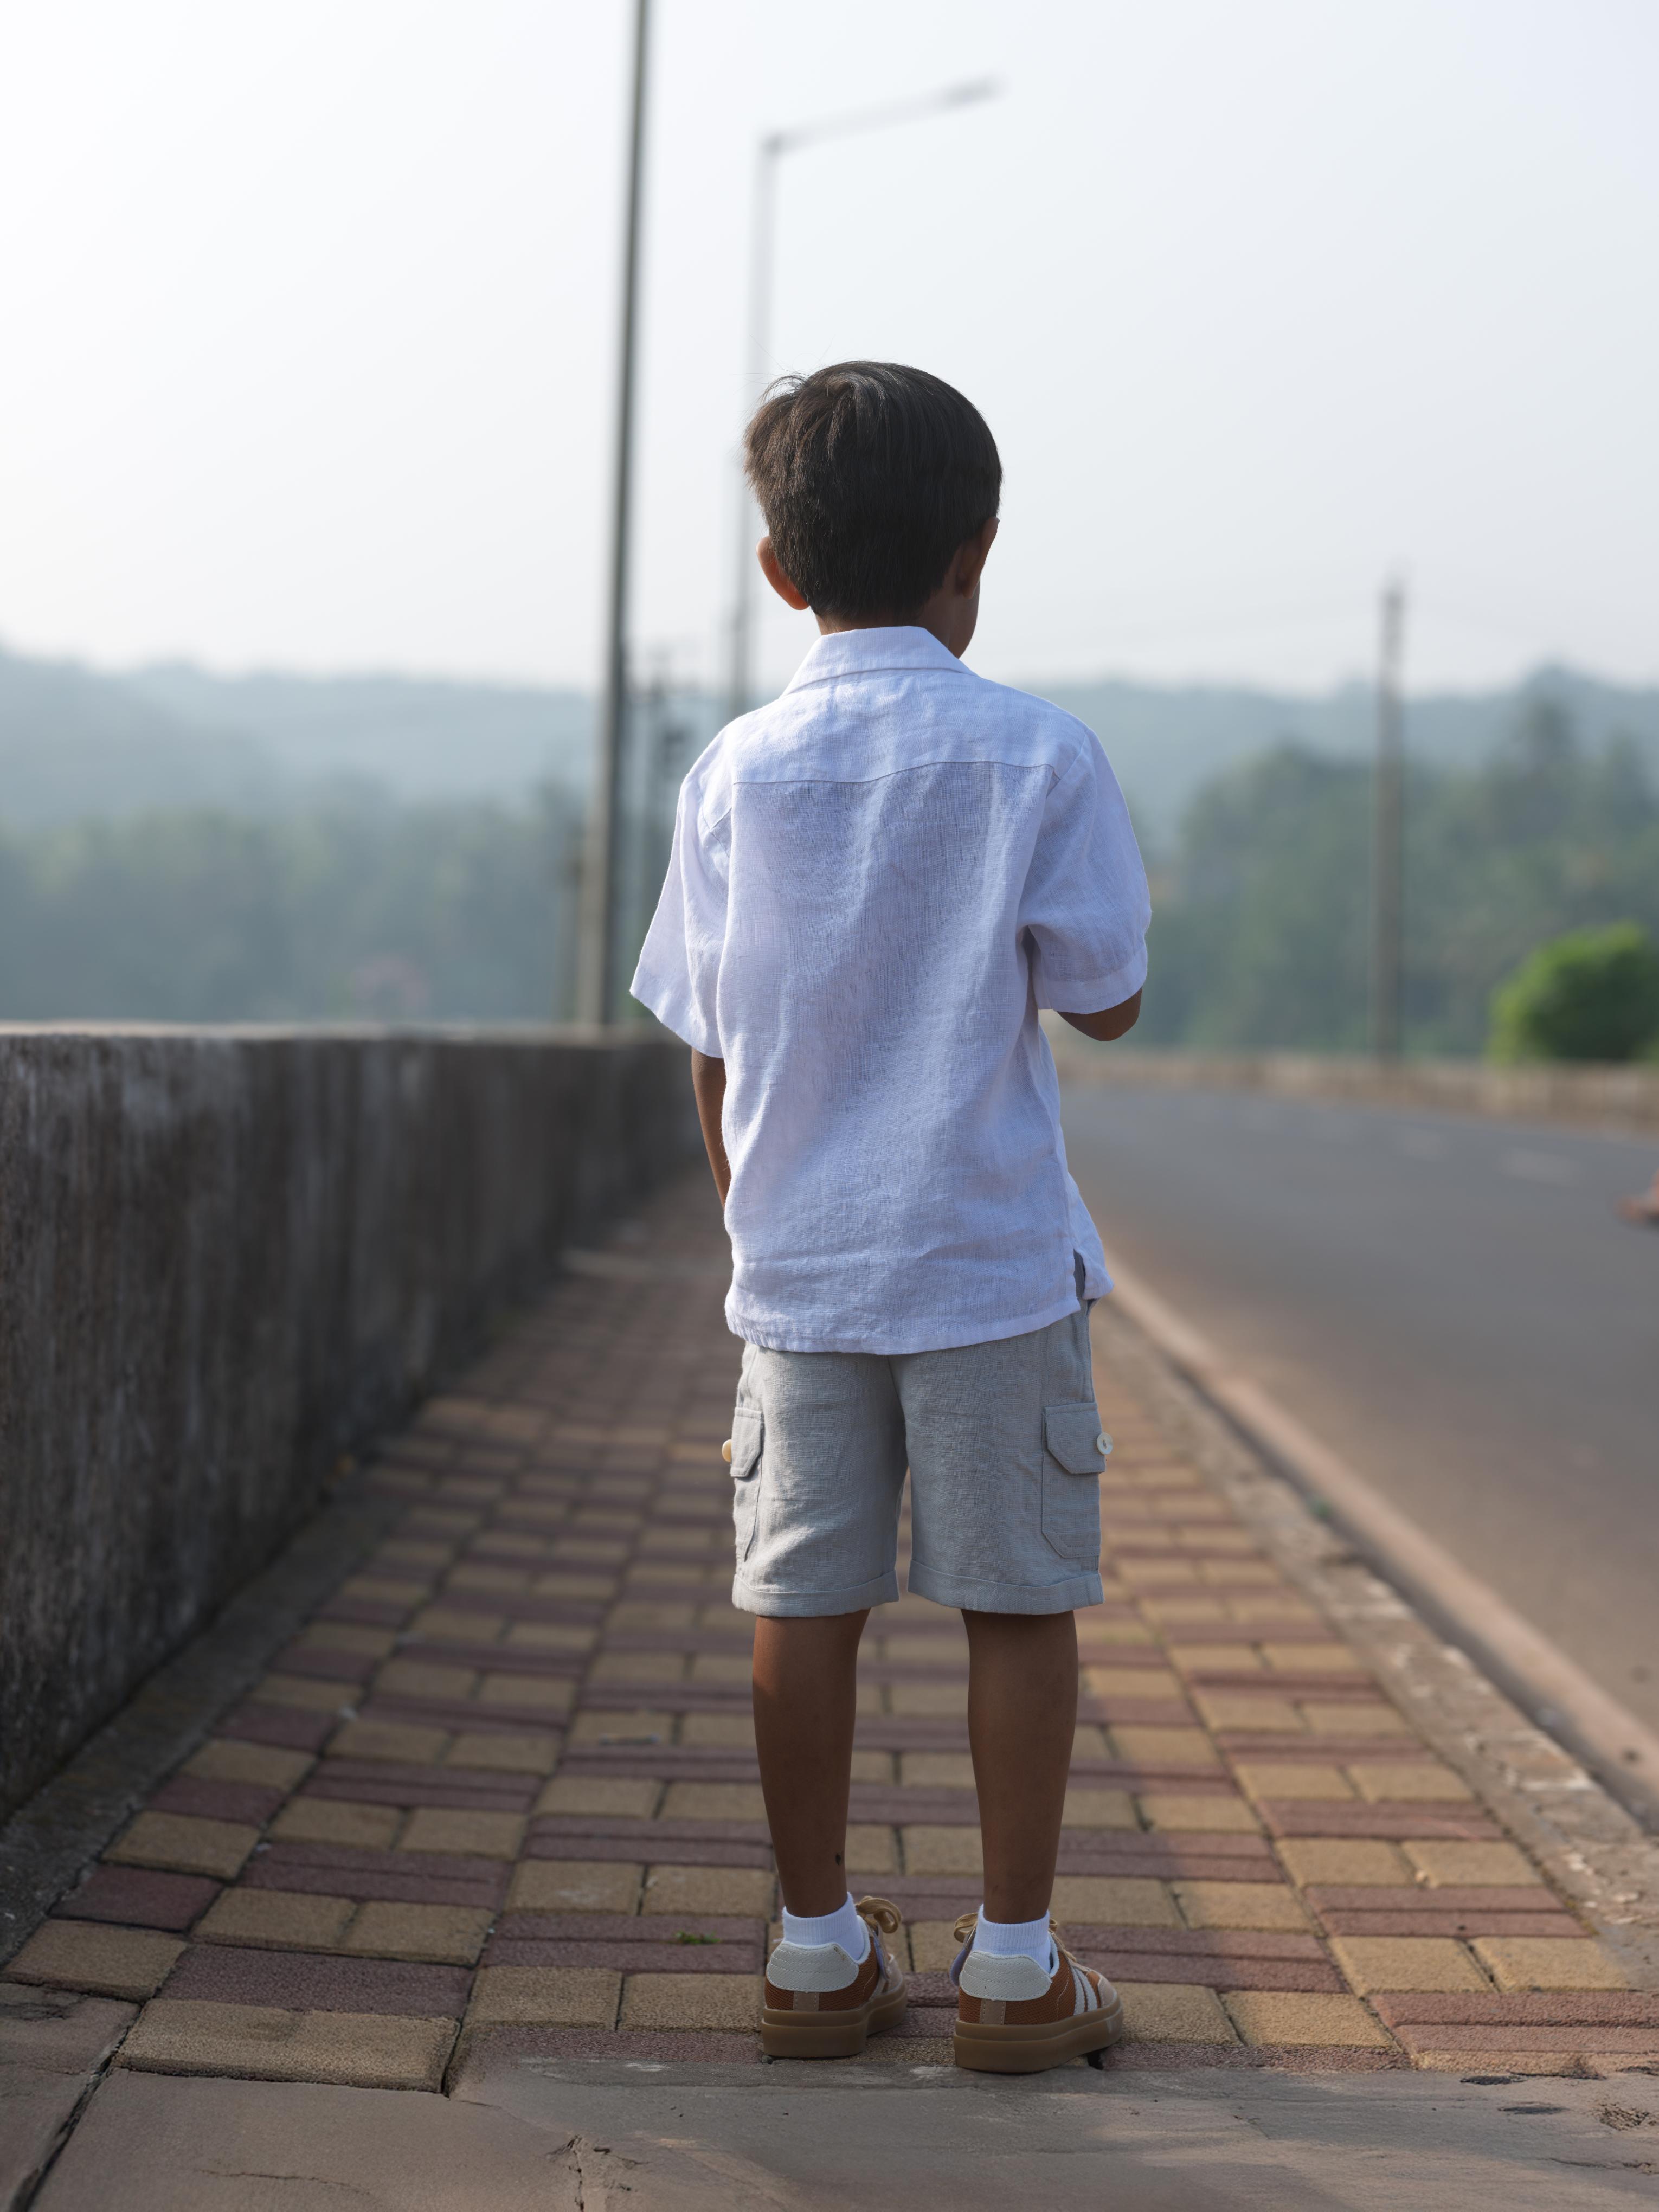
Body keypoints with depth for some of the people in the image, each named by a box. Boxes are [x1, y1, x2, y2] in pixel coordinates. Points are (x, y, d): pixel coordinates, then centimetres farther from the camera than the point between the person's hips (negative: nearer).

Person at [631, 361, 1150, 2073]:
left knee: (805, 1607, 9)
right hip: (994, 1259, -2)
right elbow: (1105, 999, -2)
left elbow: (708, 1046, 4)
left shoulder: (736, 774, -1)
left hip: (799, 1266, 3)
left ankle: (819, 1949, 18)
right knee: (1019, 1602, 7)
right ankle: (1013, 1964, 13)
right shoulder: (1037, 755, -8)